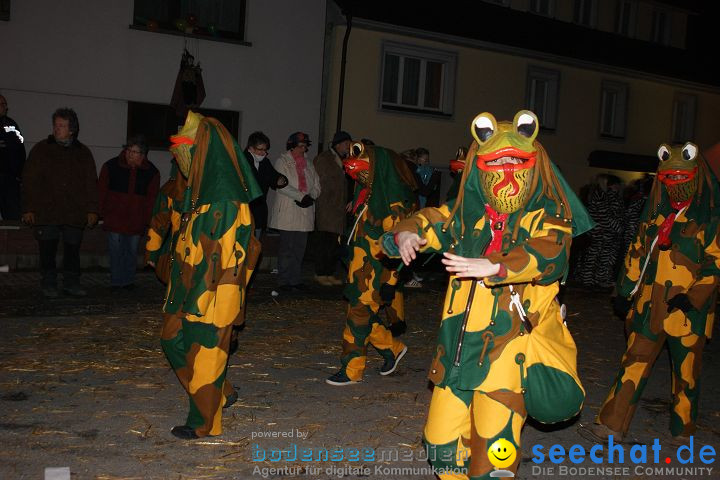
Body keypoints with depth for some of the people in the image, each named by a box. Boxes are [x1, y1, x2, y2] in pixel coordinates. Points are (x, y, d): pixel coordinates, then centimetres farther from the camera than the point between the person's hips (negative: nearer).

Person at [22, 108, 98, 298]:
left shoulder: (83, 152, 10)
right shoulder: (41, 149, 5)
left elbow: (91, 183, 11)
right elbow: (29, 180, 3)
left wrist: (92, 210, 4)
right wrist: (28, 209, -3)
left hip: (74, 214, 1)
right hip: (46, 213, -1)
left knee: (72, 250, 4)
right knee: (48, 251, 3)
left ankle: (72, 283, 15)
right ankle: (49, 285, 14)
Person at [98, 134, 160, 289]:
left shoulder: (151, 172, 0)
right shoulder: (111, 166, -3)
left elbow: (151, 198, 6)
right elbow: (101, 192, 3)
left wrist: (147, 220, 1)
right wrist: (102, 213, 1)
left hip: (136, 221, 1)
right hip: (114, 218, -1)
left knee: (132, 250, 8)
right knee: (115, 250, -2)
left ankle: (128, 280, 21)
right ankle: (116, 281, 7)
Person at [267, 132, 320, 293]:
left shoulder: (308, 164, 20)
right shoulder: (282, 161, 3)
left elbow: (316, 185, 15)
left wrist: (310, 197, -6)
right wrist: (301, 197, -14)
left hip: (305, 213, 5)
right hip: (287, 212, -5)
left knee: (300, 248, 4)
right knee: (286, 249, -6)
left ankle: (296, 281, 11)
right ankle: (283, 283, -3)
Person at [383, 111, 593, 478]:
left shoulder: (548, 217, -3)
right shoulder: (466, 213, 11)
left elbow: (549, 254, -21)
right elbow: (431, 221, 3)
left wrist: (493, 266, -38)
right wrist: (405, 234, -21)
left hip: (509, 350, -4)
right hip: (458, 347, 4)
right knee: (441, 443, 10)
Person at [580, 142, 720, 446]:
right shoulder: (656, 213, 12)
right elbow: (637, 251, 18)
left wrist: (693, 296, -18)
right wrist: (625, 291, 14)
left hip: (688, 308, -4)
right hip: (649, 305, 4)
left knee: (686, 370, 9)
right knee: (634, 363, 3)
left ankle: (683, 432, 27)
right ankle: (612, 426, 6)